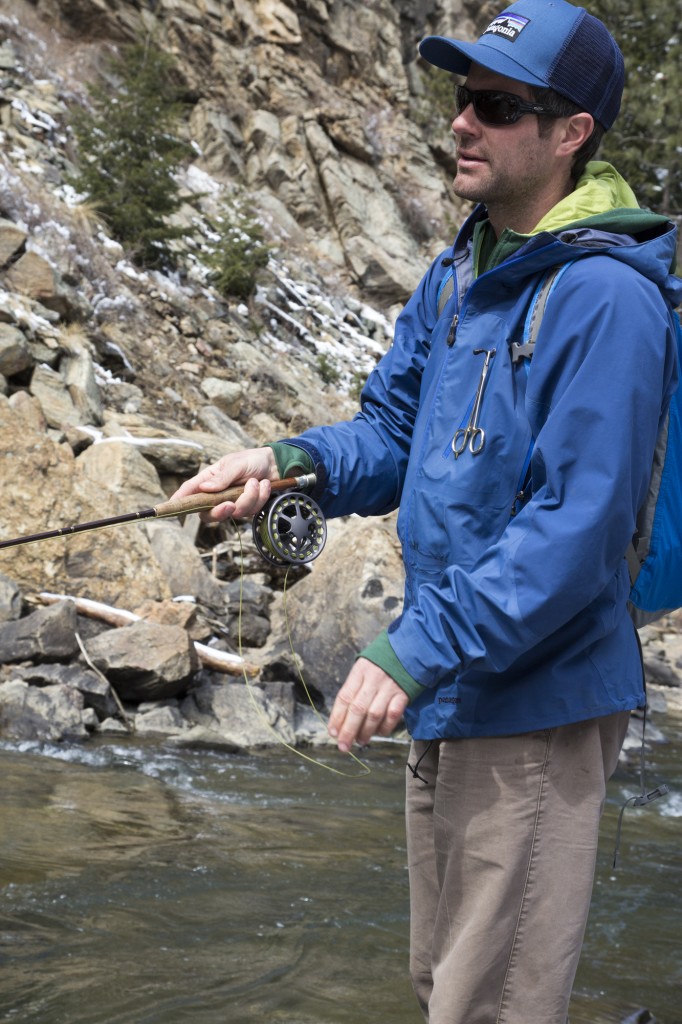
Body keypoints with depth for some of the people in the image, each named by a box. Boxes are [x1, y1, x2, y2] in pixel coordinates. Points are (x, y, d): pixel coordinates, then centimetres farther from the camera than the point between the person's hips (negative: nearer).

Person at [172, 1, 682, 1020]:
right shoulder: (455, 276, 10)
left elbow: (579, 528, -24)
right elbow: (393, 435, 16)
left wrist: (419, 648, -25)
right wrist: (289, 460, -4)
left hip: (537, 702, -9)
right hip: (447, 701, 9)